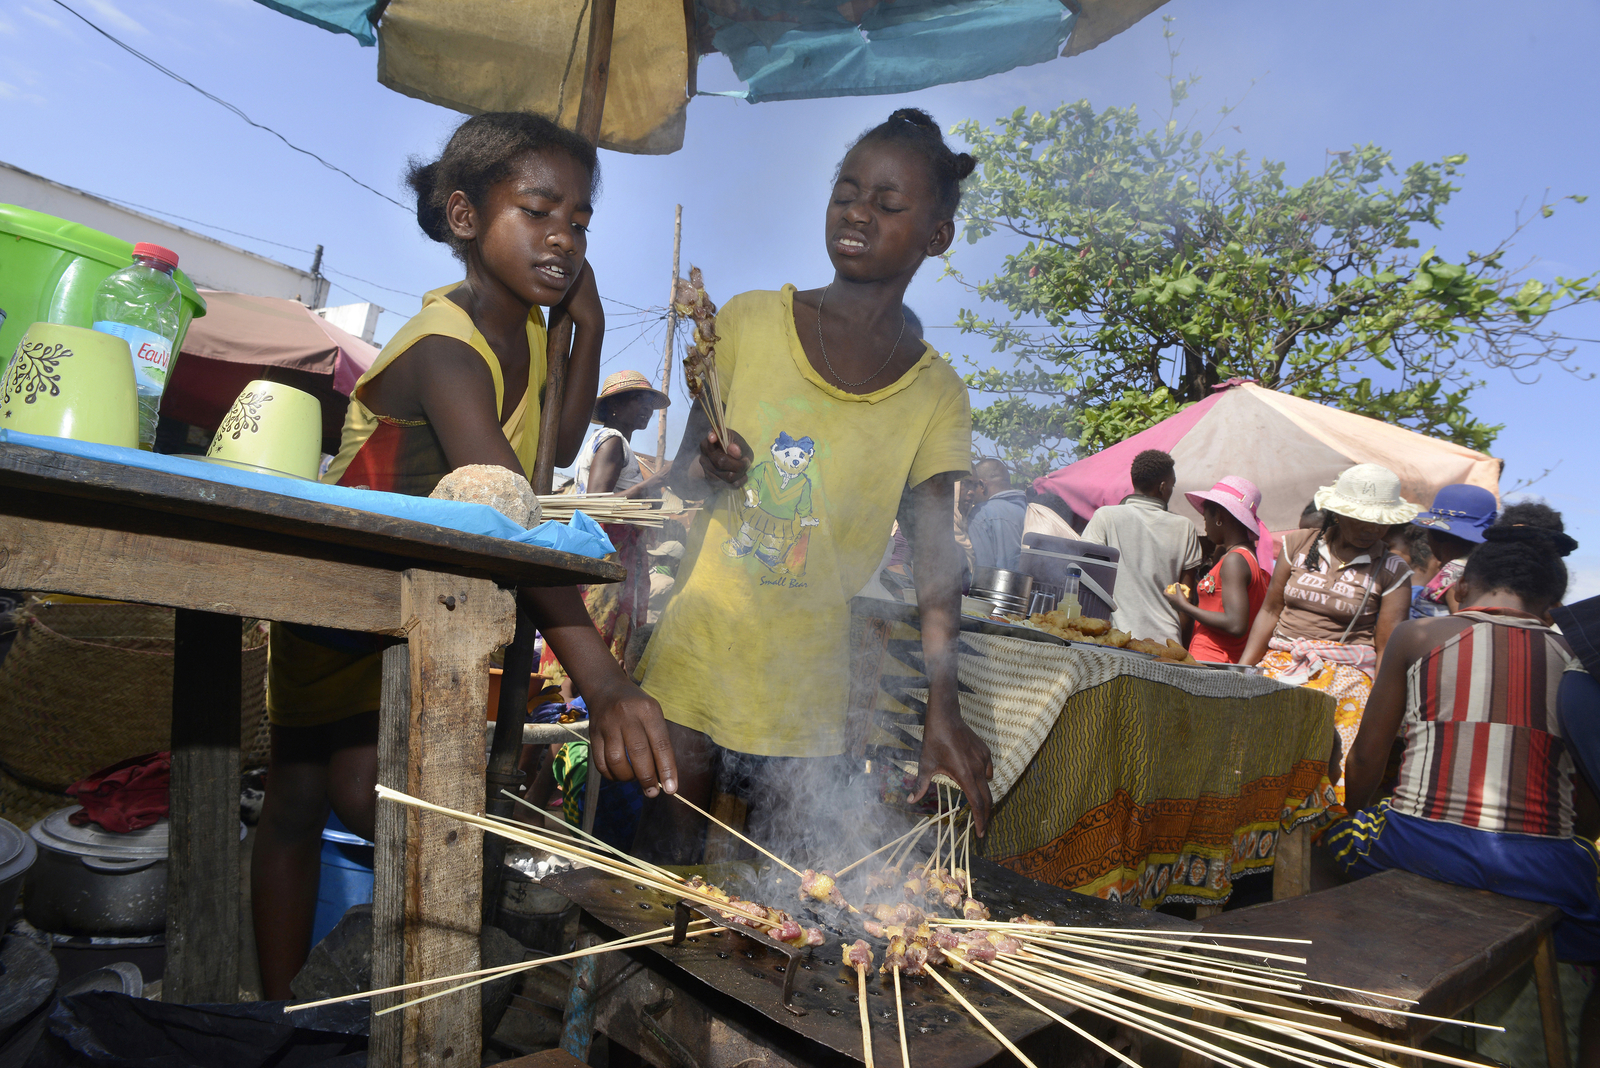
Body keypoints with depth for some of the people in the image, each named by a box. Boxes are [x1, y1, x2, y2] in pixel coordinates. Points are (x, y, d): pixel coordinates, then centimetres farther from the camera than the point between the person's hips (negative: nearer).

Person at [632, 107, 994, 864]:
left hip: (807, 688, 1)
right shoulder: (750, 322, 0)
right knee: (663, 865, 8)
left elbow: (936, 557, -6)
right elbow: (681, 473, 5)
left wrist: (942, 707, -18)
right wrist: (708, 470, -20)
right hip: (698, 654, 0)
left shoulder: (936, 395, 0)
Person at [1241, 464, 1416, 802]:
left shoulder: (1391, 571, 4)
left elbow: (1388, 648, 0)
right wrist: (1242, 671, 5)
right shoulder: (1298, 544, 10)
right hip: (1279, 665, 2)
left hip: (1346, 675, -2)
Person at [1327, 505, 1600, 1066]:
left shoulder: (1416, 636, 4)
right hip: (1541, 866, 1)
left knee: (1334, 834, 29)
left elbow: (1367, 755, 7)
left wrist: (1353, 818, 25)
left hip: (1422, 846, -1)